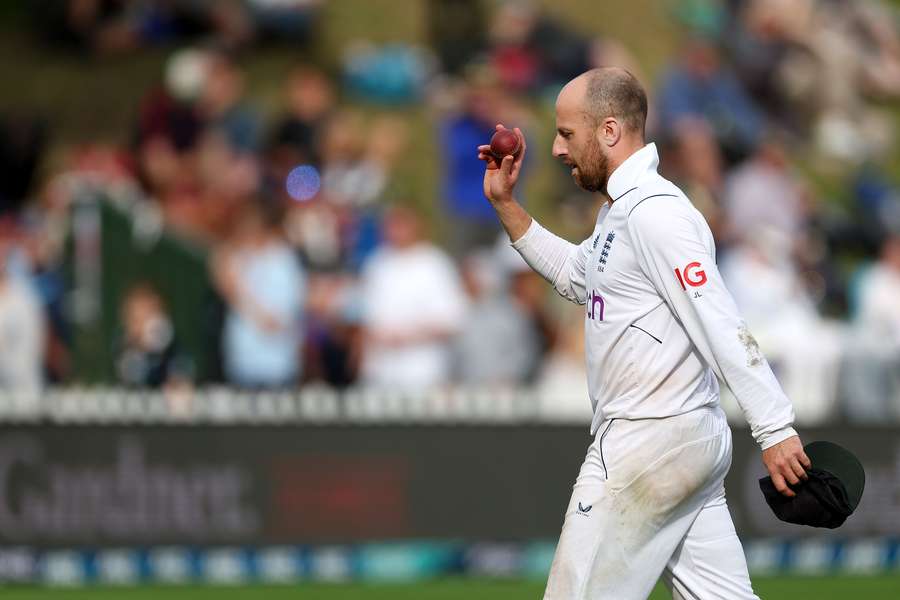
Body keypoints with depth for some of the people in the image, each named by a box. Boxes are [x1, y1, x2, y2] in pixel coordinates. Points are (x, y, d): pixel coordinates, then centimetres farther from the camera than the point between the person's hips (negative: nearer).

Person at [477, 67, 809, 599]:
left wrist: (775, 430, -26)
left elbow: (720, 326, -22)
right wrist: (506, 205, 26)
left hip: (648, 445, -10)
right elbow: (572, 276, 35)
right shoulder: (621, 210, 17)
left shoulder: (654, 211, -16)